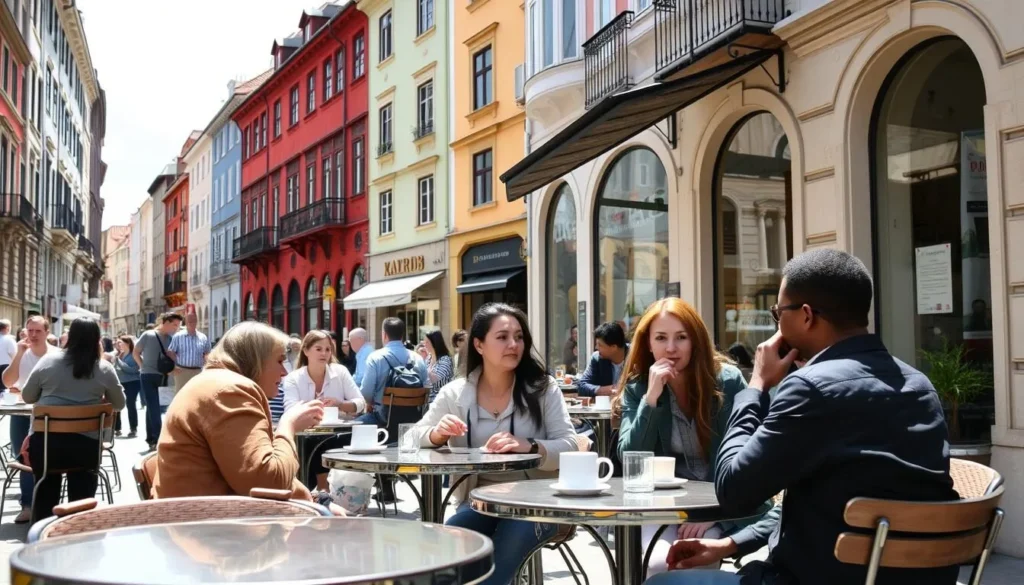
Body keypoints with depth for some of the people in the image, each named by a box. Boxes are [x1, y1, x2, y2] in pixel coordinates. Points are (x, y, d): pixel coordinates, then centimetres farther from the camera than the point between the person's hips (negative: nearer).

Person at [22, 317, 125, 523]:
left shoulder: (47, 361, -1)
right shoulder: (104, 369, -1)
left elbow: (27, 397, 10)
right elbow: (119, 404, 9)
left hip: (45, 440, 1)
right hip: (86, 442, -1)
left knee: (45, 496, 18)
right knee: (82, 498, 12)